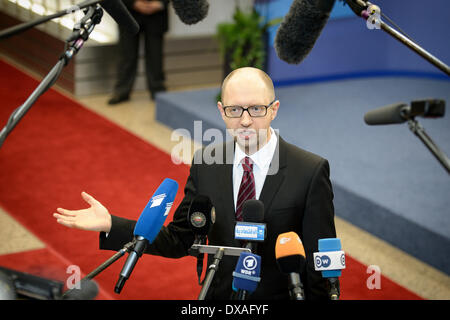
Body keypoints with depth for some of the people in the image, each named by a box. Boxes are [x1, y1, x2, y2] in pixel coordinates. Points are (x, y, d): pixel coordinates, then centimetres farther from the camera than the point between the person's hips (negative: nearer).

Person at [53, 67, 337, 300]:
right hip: (218, 296, 3)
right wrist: (111, 226, -3)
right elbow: (179, 240, 7)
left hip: (282, 298, -3)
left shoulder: (312, 171, -9)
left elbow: (321, 260, -5)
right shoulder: (205, 165, 3)